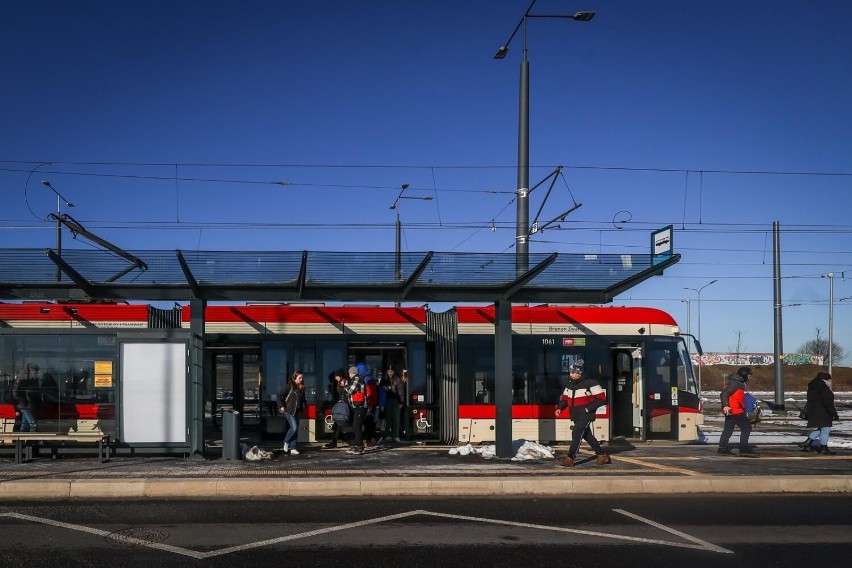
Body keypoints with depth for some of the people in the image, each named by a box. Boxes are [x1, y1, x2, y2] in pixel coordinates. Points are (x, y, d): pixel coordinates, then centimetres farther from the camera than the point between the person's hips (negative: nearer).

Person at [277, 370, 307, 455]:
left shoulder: (301, 388, 10)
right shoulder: (289, 386, -9)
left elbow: (303, 399, 25)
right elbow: (279, 395, -9)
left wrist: (304, 405, 9)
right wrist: (281, 406, -11)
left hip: (297, 411, 6)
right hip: (289, 410, -6)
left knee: (296, 430, 4)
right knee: (294, 427, -15)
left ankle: (293, 448, 9)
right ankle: (286, 442, 8)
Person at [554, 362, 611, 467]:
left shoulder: (590, 383, -13)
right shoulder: (570, 385, 9)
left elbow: (601, 398, -12)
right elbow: (564, 398, 17)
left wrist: (589, 408, -18)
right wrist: (559, 408, -3)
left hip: (586, 415, -8)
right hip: (576, 416, 8)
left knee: (576, 434, -15)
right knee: (587, 436, 13)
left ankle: (570, 458, -14)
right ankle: (603, 455, 25)